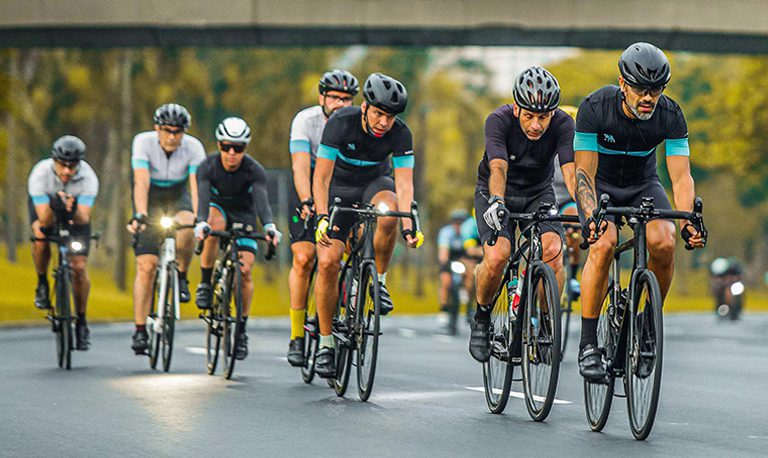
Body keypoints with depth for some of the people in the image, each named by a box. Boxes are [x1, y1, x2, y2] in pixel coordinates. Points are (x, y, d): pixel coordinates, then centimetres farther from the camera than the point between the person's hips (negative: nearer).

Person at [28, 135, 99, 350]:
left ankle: (81, 321, 10)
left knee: (79, 267, -9)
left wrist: (74, 211, -59)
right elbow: (44, 220, -38)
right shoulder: (40, 174, -36)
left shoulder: (88, 178, -34)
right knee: (41, 235, -34)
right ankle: (42, 283, -6)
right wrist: (53, 207, -58)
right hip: (45, 204, 0)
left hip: (76, 209, 0)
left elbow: (84, 219, -39)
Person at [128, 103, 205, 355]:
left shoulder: (193, 147, -20)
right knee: (146, 266, -12)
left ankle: (181, 277, -9)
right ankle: (140, 331, -7)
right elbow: (141, 181, -32)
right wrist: (140, 215, -45)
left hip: (177, 198, 1)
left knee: (186, 228, -36)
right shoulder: (143, 142, -22)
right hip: (150, 201, -1)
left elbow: (197, 184, -30)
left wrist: (199, 218, -44)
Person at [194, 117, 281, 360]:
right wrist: (201, 223, -59)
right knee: (214, 226, -37)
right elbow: (202, 196, -40)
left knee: (245, 270, -14)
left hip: (243, 214, 0)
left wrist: (269, 226, -61)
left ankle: (242, 329, 0)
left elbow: (261, 200, -41)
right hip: (218, 207, 0)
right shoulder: (208, 166, -25)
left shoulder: (254, 170, -27)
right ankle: (205, 284, -21)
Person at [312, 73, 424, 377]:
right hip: (340, 187, -1)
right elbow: (321, 178, -28)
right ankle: (326, 343, -2)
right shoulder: (341, 123, -27)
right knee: (327, 261, -16)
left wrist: (409, 226, -42)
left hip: (375, 183, 1)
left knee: (388, 211, -37)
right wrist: (322, 218, -42)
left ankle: (379, 280, -12)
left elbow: (404, 183, -26)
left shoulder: (400, 133, -22)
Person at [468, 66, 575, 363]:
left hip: (539, 194, 2)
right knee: (497, 256, -28)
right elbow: (498, 167, -41)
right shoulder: (499, 120, -27)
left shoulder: (563, 124, -23)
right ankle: (482, 319, 0)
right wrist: (496, 202, -60)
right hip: (496, 194, -2)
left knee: (553, 249, -27)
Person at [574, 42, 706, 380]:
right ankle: (588, 344, -22)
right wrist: (591, 217, -45)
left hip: (642, 185, 2)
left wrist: (688, 221, -40)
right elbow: (584, 172, -28)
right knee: (603, 243, -30)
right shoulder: (594, 108, -27)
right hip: (600, 184, -2)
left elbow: (681, 175, -23)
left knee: (664, 243, -27)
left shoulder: (670, 116, -21)